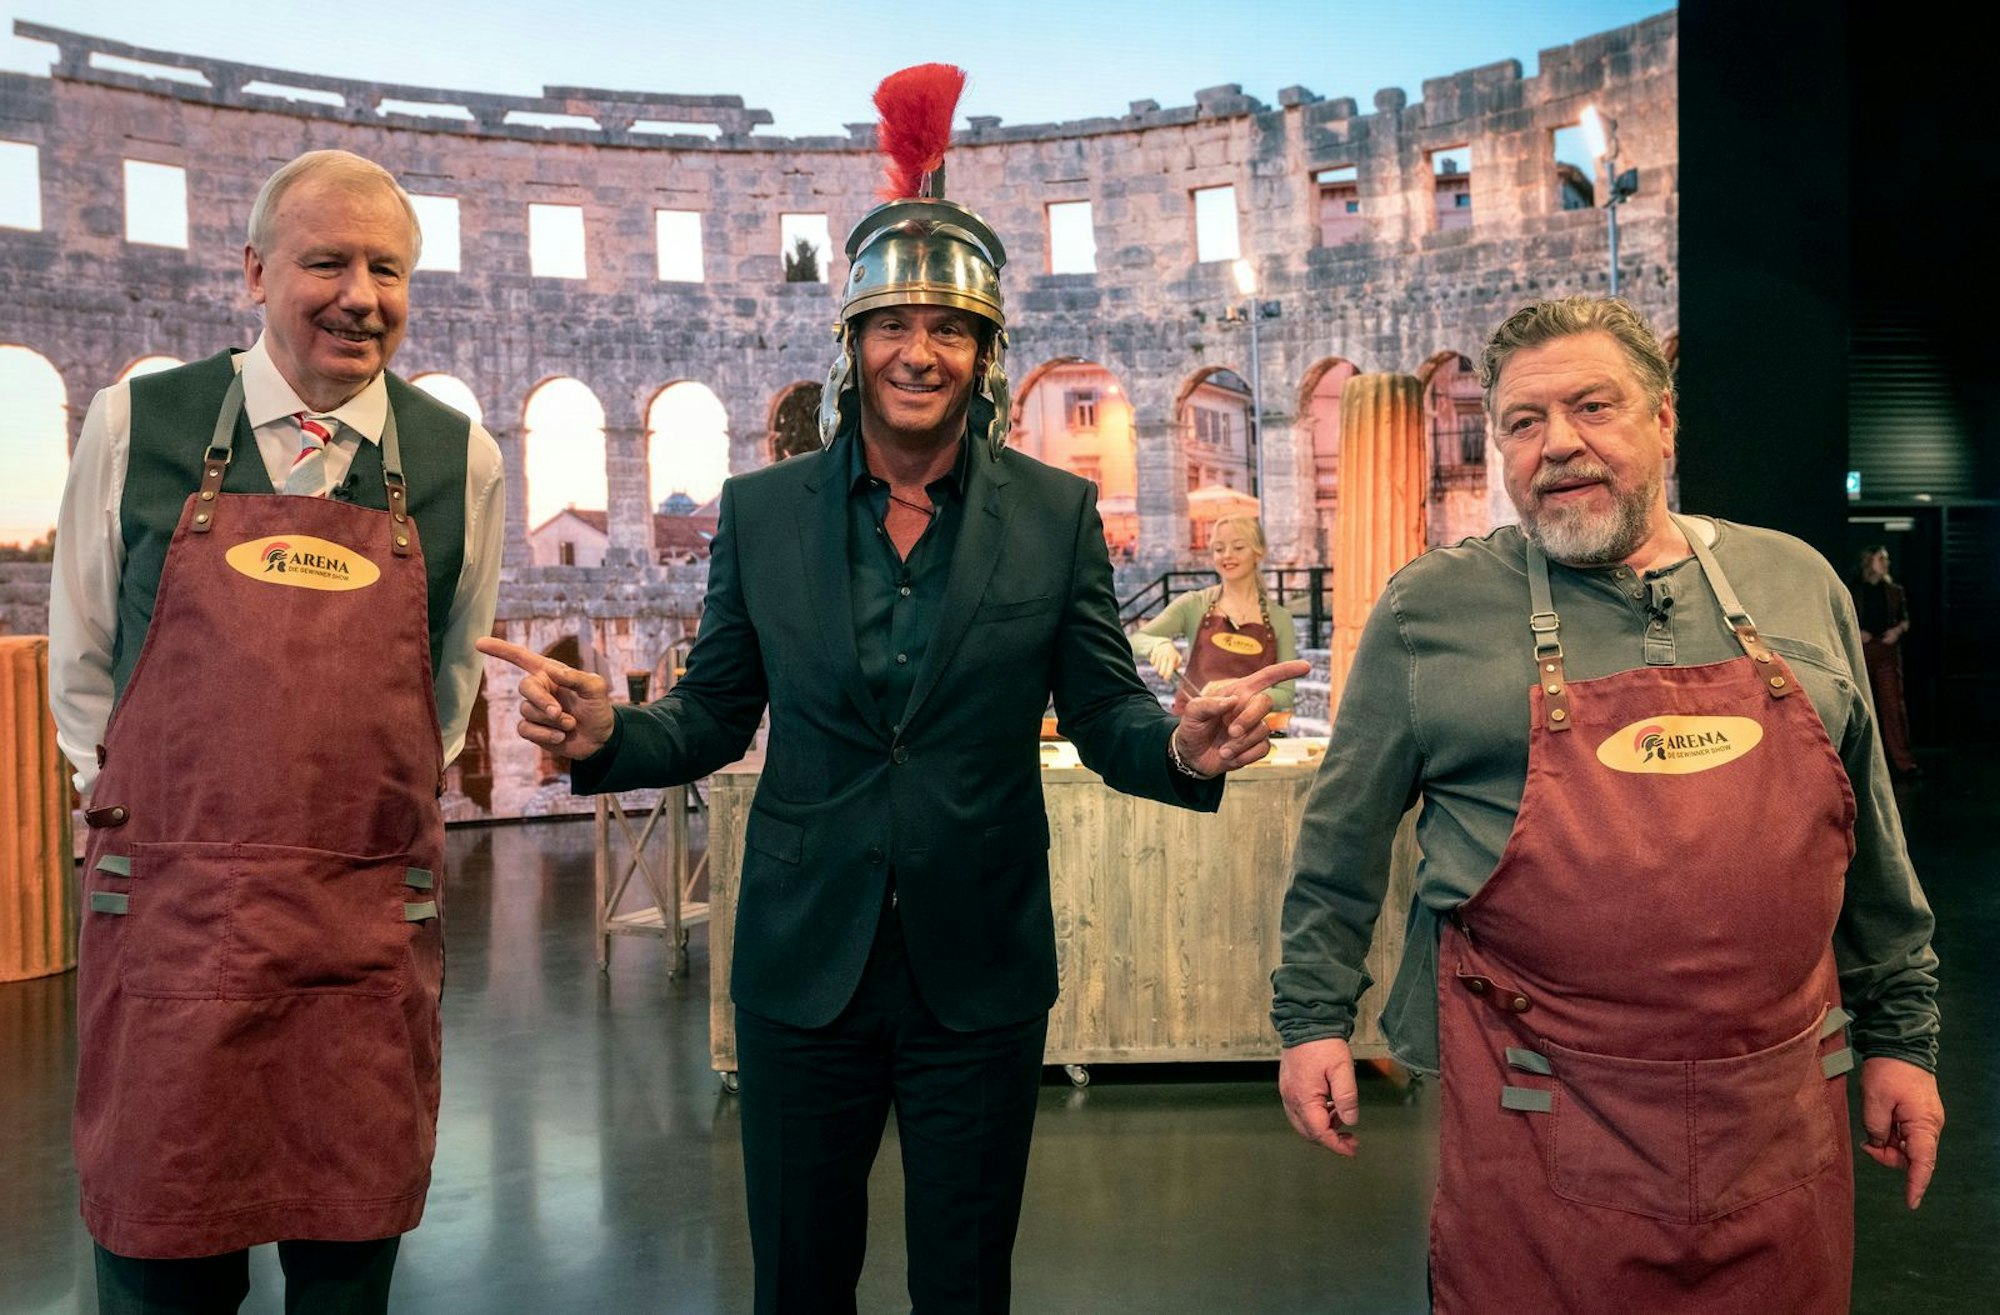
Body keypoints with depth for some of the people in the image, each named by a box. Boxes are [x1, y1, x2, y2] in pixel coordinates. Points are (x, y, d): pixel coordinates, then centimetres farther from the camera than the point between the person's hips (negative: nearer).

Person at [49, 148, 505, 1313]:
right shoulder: (136, 426, 1)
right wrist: (139, 814, 10)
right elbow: (81, 663, 11)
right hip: (165, 912, 0)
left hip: (373, 929, 1)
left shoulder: (460, 461, 3)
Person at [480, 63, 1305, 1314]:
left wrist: (1183, 744, -23)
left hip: (982, 973, 0)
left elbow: (1104, 712, -1)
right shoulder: (761, 509, -1)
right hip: (802, 965, 1)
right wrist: (608, 733, -16)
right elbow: (717, 714, 4)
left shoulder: (1059, 512, -3)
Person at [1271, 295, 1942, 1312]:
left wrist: (1902, 1034, 13)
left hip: (1781, 1112, 4)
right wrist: (1313, 1017, 1)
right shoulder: (1430, 610, -5)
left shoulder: (1796, 588, 5)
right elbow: (1345, 831, 0)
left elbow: (1867, 835, 12)